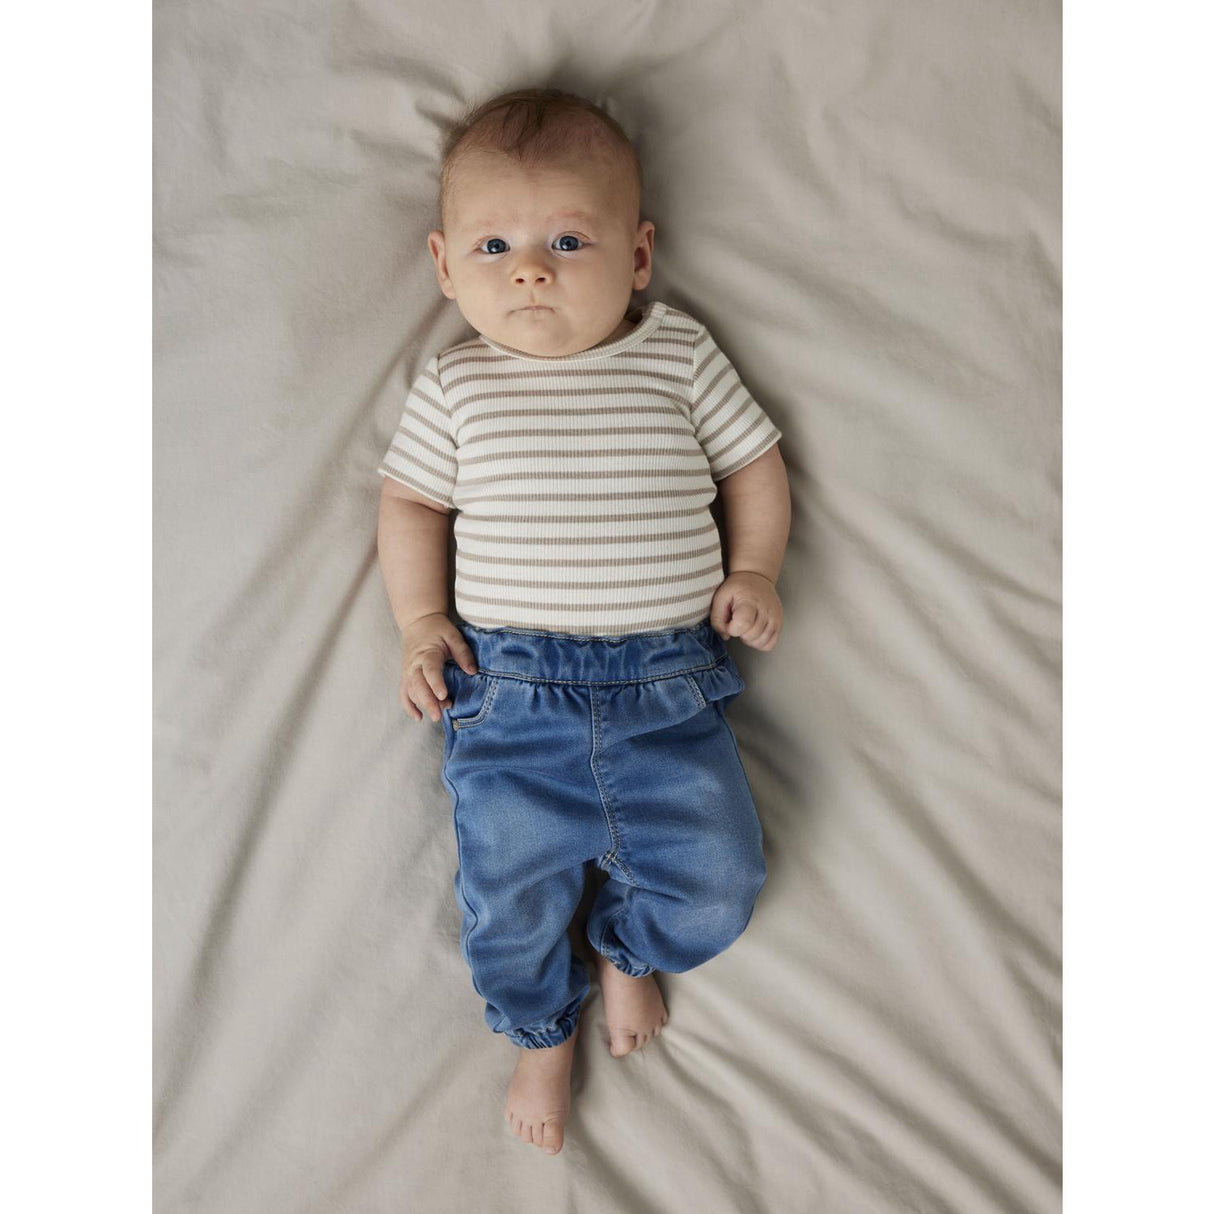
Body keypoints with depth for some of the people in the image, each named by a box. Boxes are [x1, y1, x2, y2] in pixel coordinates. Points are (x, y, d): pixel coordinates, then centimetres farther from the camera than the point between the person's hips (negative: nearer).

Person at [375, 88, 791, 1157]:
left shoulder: (681, 355, 6)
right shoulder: (456, 387, 7)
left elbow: (754, 461, 15)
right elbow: (411, 501, 13)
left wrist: (754, 570, 2)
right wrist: (421, 623, 1)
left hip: (668, 682, 1)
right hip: (508, 686, 0)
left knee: (716, 881, -3)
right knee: (509, 898, -1)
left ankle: (627, 949, 33)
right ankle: (543, 1030, 34)